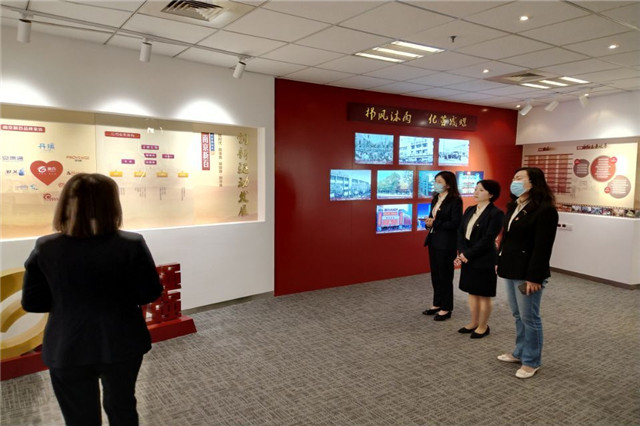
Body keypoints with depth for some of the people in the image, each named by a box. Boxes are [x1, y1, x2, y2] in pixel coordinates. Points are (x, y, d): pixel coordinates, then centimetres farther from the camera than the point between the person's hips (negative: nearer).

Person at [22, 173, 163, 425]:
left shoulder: (45, 249, -11)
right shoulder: (131, 244, -17)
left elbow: (32, 302, -3)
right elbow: (150, 293, -11)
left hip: (67, 350, 1)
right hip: (121, 345, 0)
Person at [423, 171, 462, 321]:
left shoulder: (455, 201, -12)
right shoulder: (436, 199, 13)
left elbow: (455, 224, -17)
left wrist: (435, 223, -19)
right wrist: (429, 223, -6)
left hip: (446, 244, -7)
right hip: (433, 241, 8)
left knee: (445, 275, 2)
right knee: (435, 274, 13)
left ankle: (446, 308, 14)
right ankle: (437, 304, 27)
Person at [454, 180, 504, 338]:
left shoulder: (496, 213, -13)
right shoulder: (469, 210, 9)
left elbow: (488, 239, -19)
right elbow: (460, 232, 5)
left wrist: (468, 254, -18)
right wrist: (462, 253, -9)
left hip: (484, 260, -7)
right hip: (468, 258, 7)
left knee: (484, 295, 5)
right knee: (472, 292, 16)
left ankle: (483, 326, 20)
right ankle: (474, 323, 29)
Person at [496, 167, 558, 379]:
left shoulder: (544, 210, -15)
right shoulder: (514, 206, 12)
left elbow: (542, 247, -19)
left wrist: (534, 277, -20)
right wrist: (499, 262, 16)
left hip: (527, 273, -8)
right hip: (511, 270, 9)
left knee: (529, 317, 3)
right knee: (518, 315, 19)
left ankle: (532, 361, 18)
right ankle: (520, 352, 33)